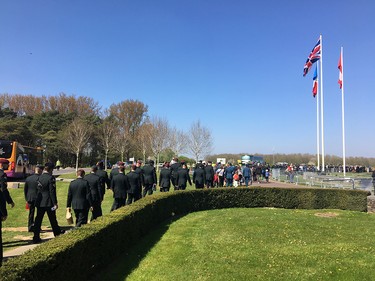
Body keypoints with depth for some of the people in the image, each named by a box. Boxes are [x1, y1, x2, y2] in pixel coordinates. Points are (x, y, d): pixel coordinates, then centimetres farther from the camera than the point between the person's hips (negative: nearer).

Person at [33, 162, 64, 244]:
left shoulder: (40, 177, 3)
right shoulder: (51, 178, -15)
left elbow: (38, 189, 12)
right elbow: (52, 191, -16)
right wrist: (55, 203, -12)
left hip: (40, 202, 5)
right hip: (49, 202, -5)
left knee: (38, 219, 8)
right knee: (52, 219, 11)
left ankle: (36, 237, 8)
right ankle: (57, 232, 28)